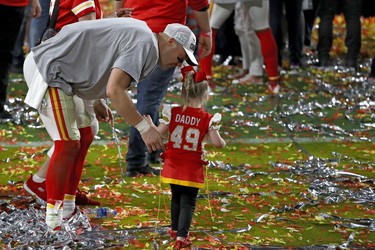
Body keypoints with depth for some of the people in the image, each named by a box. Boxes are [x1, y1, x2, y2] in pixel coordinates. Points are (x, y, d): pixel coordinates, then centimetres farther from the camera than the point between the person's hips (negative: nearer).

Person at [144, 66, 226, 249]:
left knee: (176, 197, 22)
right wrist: (222, 143, 3)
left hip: (173, 166, 3)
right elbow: (217, 143, -13)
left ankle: (176, 229, 39)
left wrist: (149, 123, 5)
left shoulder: (173, 113, -6)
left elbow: (158, 134, -5)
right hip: (192, 169, -3)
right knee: (188, 201, 2)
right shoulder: (207, 119, -11)